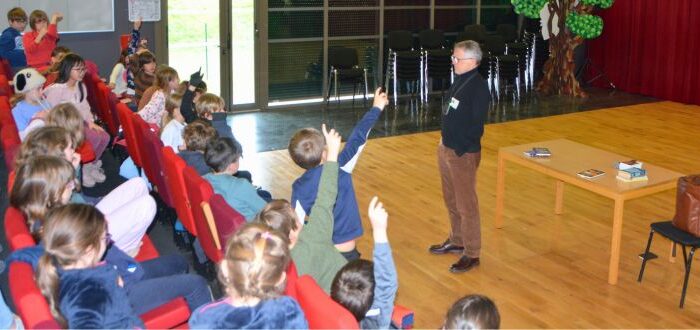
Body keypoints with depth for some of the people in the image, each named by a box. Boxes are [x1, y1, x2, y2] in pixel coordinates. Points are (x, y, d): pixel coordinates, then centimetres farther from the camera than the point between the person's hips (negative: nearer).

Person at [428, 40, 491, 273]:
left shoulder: (478, 87, -19)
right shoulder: (460, 80, 8)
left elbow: (477, 125, -20)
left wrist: (461, 150, -18)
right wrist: (444, 142, 14)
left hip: (463, 154, -9)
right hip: (446, 148, 9)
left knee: (466, 205, 1)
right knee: (451, 201, 21)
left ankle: (471, 254, 11)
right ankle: (456, 241, 38)